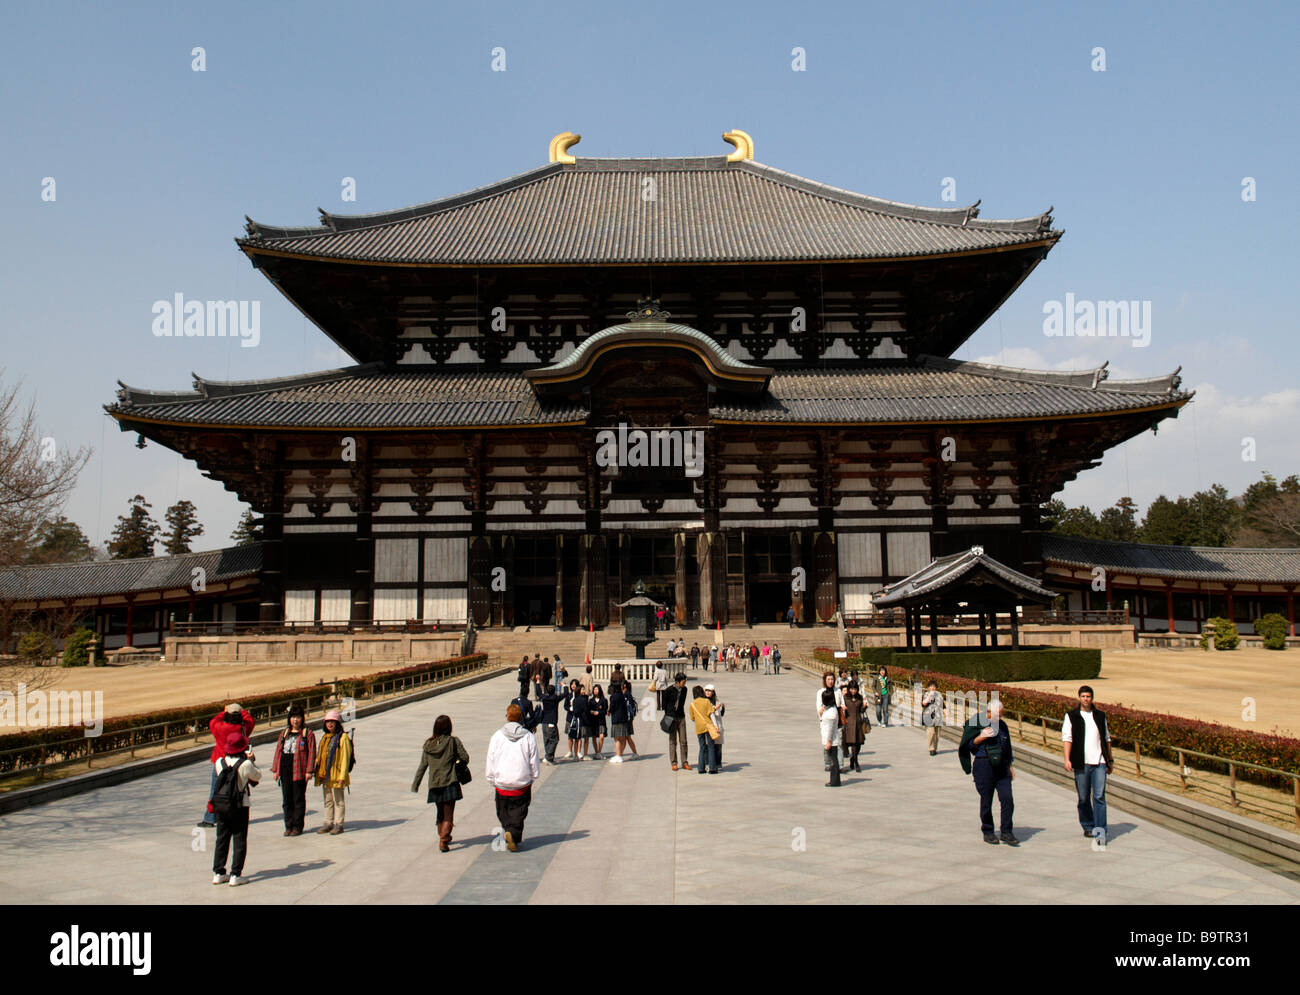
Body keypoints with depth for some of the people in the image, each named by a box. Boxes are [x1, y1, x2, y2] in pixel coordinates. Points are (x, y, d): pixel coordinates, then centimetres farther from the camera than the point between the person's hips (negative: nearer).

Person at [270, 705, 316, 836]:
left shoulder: (308, 733, -1)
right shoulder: (284, 733, 13)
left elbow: (311, 753, -5)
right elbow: (278, 751, 13)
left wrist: (309, 770, -12)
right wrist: (275, 770, 7)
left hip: (299, 771, -5)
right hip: (285, 770, 5)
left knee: (299, 799, 1)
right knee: (287, 799, 8)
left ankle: (297, 826, 8)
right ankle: (288, 826, 17)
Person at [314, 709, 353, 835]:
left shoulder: (343, 737, -9)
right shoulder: (325, 737, 14)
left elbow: (345, 758, -12)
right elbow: (320, 755, 19)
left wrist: (342, 776, -17)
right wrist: (319, 773, 14)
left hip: (336, 775, -7)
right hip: (325, 775, 7)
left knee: (338, 800, 0)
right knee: (328, 800, 13)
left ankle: (338, 824, 7)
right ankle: (328, 823, 21)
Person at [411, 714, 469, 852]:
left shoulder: (428, 744, 3)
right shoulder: (453, 741, -8)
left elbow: (422, 766, 4)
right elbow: (465, 758, -7)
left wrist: (415, 785, 9)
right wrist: (459, 765, 16)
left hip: (434, 784, 4)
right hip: (450, 783, -4)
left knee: (440, 813, 21)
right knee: (448, 815, 1)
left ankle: (443, 837, 32)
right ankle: (443, 842, -11)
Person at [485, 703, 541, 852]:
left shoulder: (497, 736, -3)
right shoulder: (529, 737, -4)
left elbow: (490, 761, 1)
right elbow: (534, 763, 1)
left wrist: (492, 781, 11)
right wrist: (533, 778, 16)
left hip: (501, 784, 1)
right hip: (522, 784, 0)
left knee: (504, 812, 16)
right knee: (519, 812, 5)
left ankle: (507, 830, -4)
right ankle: (514, 833, -15)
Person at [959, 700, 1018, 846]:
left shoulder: (1002, 725, 12)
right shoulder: (975, 723, -4)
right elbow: (968, 745, -3)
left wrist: (1010, 766, 22)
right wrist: (981, 737, -18)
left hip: (1001, 766, 4)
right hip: (983, 766, -4)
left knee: (1007, 799, -5)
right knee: (986, 801, 2)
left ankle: (1006, 832, 4)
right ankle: (987, 832, 16)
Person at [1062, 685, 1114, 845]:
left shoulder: (1100, 715, 11)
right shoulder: (1071, 716, 3)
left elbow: (1106, 739, 19)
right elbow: (1067, 738, -3)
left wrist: (1110, 760, 19)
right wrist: (1067, 760, -12)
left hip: (1099, 762, 1)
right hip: (1081, 763, -1)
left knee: (1099, 797, -7)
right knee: (1083, 798, 7)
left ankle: (1100, 831, -7)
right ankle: (1088, 827, 23)